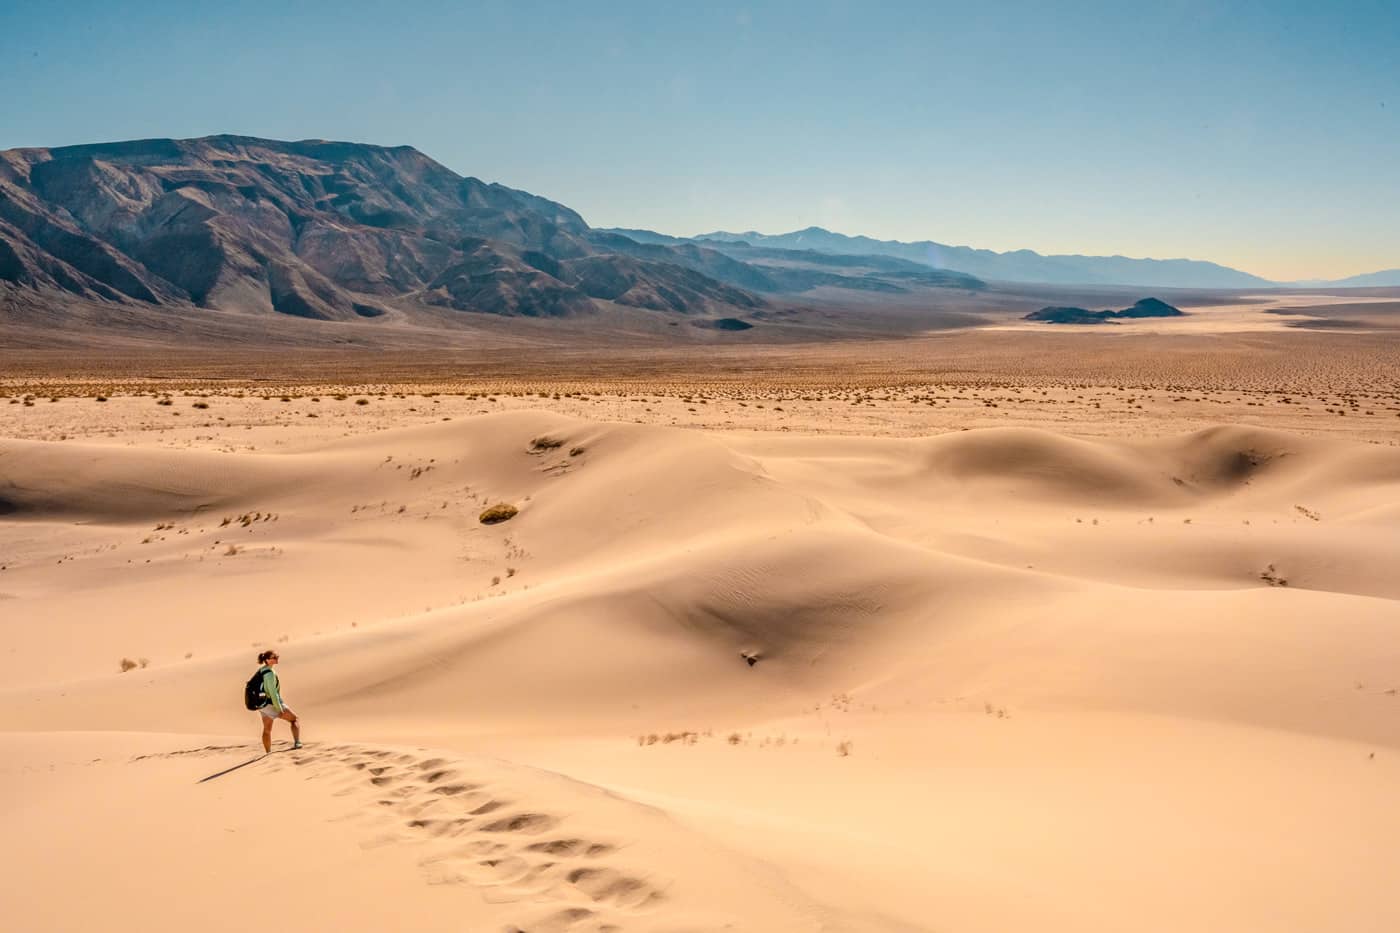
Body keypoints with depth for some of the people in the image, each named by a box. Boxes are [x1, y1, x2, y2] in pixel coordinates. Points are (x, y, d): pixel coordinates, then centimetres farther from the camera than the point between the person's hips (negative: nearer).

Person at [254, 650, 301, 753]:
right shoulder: (270, 673, -22)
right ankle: (297, 743, -14)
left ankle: (268, 753, 27)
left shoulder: (261, 670, 6)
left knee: (267, 730, 19)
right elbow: (273, 693, -25)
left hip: (262, 704, 9)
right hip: (271, 704, -9)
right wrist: (279, 709, -20)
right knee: (295, 719, 1)